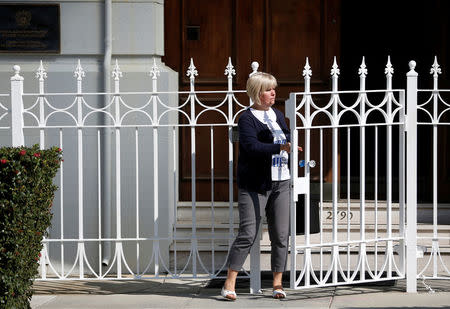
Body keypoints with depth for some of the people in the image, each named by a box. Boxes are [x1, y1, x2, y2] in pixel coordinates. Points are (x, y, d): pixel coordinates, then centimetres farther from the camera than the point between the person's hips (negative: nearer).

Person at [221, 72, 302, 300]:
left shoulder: (278, 115, 15)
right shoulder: (247, 118, -7)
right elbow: (252, 146, -21)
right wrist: (281, 148, -28)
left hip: (280, 182, 6)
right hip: (254, 185, -6)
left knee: (281, 235, 4)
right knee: (248, 234, -9)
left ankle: (277, 284, 12)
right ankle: (229, 284, -1)